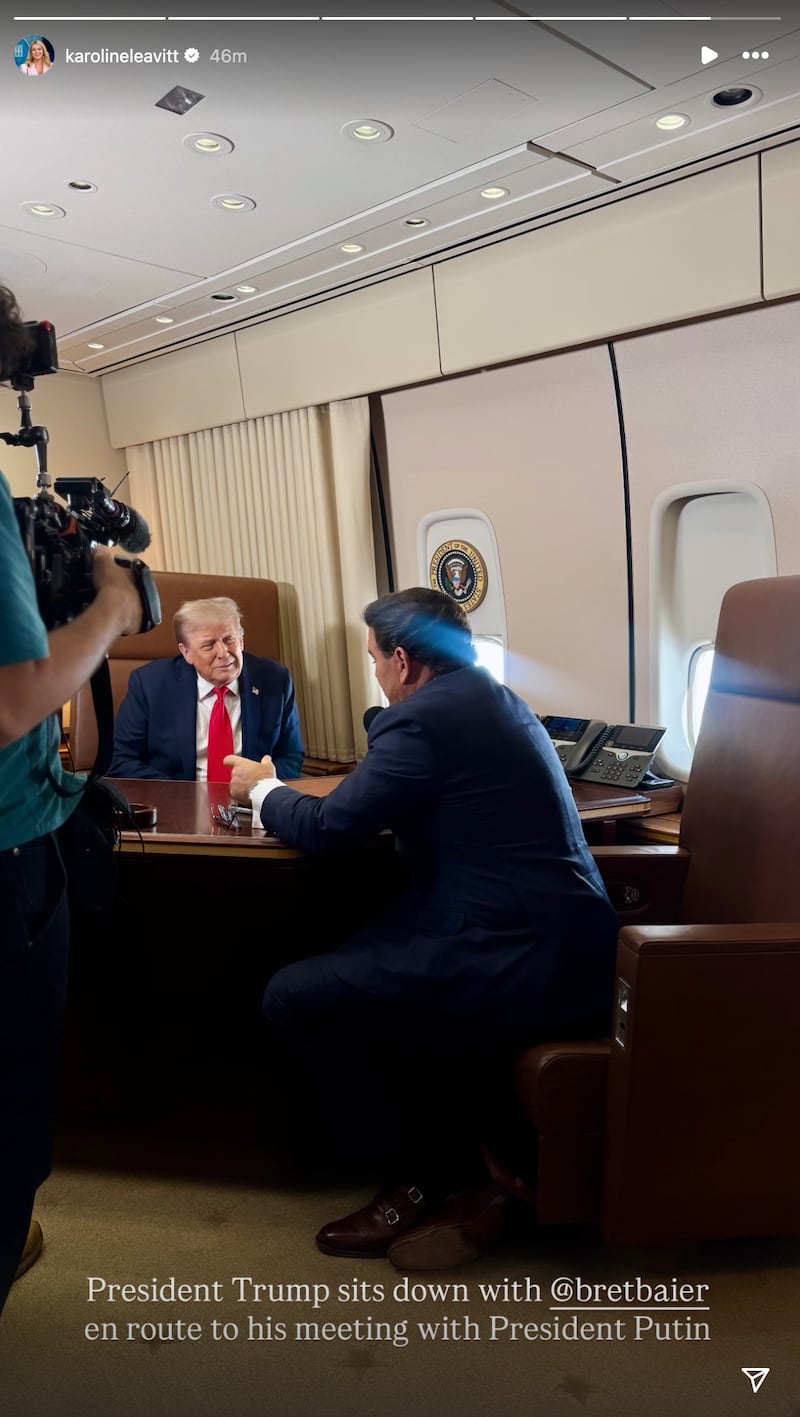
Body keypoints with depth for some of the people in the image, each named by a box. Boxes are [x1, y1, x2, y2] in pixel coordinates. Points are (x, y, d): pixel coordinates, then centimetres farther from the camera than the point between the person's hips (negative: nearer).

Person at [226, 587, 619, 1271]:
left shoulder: (423, 718, -14)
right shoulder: (496, 701, 15)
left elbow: (326, 828, -8)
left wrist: (263, 787, 13)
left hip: (523, 965, -10)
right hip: (568, 947, 10)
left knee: (294, 997, -4)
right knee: (349, 964, 21)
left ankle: (428, 1180, 11)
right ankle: (460, 1174, 20)